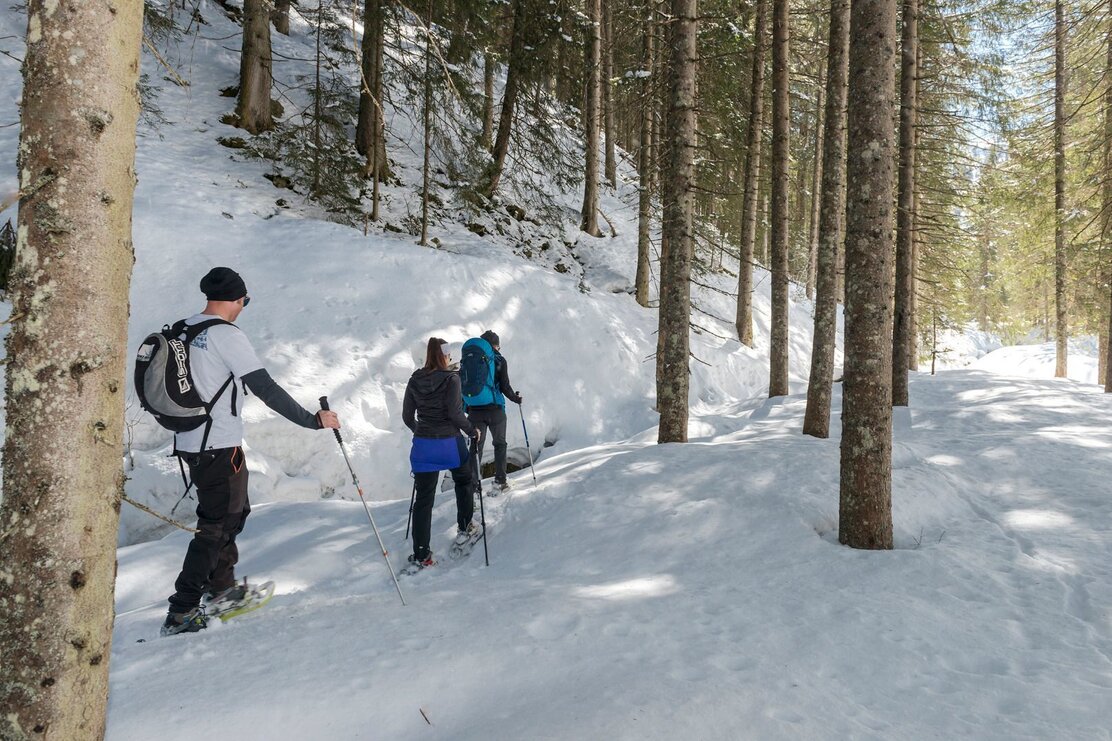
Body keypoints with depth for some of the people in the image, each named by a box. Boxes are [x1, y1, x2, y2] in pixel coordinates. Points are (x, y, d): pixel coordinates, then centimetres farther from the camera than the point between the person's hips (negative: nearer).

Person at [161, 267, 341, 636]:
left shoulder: (182, 330, 9)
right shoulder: (228, 335, -17)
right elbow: (266, 389, -20)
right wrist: (313, 420, -15)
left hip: (189, 442, 9)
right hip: (219, 446, -9)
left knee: (234, 510, 21)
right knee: (218, 524, -1)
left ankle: (221, 588, 31)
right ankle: (181, 612, 1)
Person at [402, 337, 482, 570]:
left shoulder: (415, 380, 3)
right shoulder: (451, 379, -12)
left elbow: (407, 416, 6)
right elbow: (455, 414, -17)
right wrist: (473, 431, -1)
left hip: (423, 445, 4)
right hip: (450, 443, -3)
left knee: (423, 498, 5)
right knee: (464, 481, 26)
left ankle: (420, 555, 4)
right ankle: (465, 527, 35)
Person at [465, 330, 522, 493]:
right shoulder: (499, 360, -4)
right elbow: (504, 386, -7)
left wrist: (465, 407, 16)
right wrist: (516, 398, 10)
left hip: (475, 410, 2)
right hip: (495, 409, -2)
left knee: (476, 445, 7)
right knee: (500, 443, 13)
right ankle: (500, 480, 13)